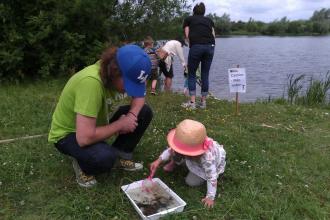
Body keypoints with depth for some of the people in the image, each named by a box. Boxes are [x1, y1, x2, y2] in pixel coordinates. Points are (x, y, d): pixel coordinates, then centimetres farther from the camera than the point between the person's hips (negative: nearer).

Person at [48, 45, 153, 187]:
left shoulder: (114, 71, -15)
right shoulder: (90, 81, -38)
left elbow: (139, 96, 1)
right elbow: (84, 138, -41)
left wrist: (132, 116, -20)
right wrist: (120, 124, -26)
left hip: (95, 124, 7)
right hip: (68, 134, -7)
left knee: (144, 112, -6)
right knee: (105, 157, -37)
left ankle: (120, 156, 8)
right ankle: (82, 165, -2)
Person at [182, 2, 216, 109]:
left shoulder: (188, 19, 20)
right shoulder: (209, 20, 26)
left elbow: (187, 36, 8)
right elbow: (213, 35, 12)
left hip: (196, 46, -3)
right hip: (210, 47, 3)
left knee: (191, 74, 8)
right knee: (205, 75, 11)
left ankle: (192, 102, 3)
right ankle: (203, 102, 16)